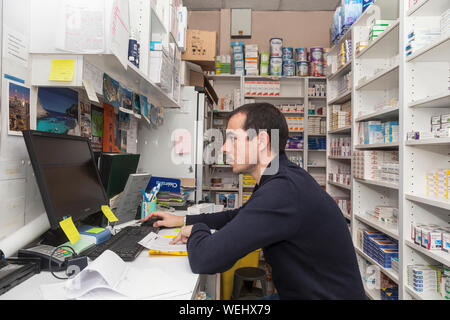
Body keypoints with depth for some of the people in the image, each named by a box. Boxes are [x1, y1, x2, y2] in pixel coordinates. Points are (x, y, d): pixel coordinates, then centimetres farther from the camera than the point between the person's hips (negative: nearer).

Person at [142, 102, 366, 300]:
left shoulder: (282, 190, -31)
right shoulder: (283, 178, 2)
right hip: (297, 292, 8)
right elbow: (239, 216, 18)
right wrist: (183, 220, 14)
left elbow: (204, 259, -31)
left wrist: (196, 230, -9)